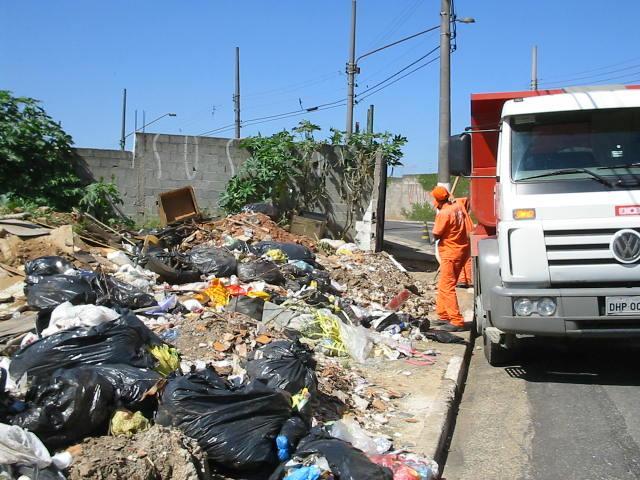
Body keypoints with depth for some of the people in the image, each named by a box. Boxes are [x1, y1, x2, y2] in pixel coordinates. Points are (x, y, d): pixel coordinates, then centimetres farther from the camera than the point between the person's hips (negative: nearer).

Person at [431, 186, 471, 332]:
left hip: (450, 254, -9)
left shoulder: (443, 213, -20)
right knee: (444, 286, 18)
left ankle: (457, 322, -9)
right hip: (463, 250, 9)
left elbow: (436, 235, -15)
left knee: (447, 288, -6)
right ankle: (443, 315, 26)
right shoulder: (458, 207, 4)